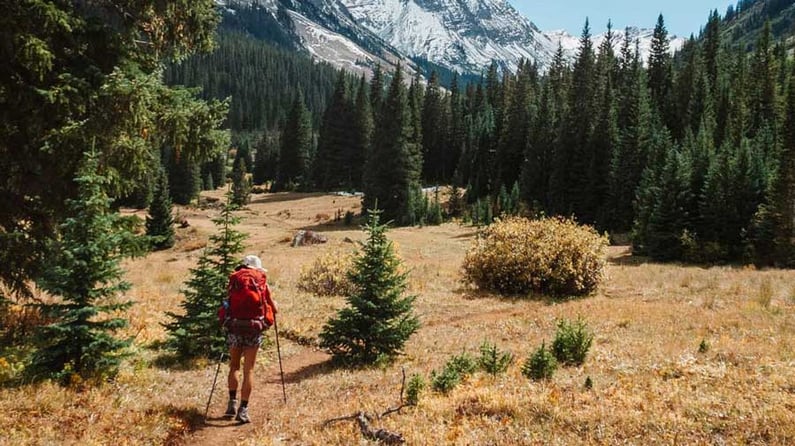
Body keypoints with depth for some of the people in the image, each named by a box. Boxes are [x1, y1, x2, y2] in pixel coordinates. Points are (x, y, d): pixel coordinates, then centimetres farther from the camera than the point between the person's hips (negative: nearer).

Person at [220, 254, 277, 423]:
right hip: (254, 328, -1)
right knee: (248, 371, 3)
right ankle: (243, 410, 1)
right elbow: (273, 309, 12)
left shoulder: (234, 281, 12)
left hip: (234, 327, 2)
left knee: (234, 366, 19)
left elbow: (227, 304, 13)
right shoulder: (262, 282, 8)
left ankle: (232, 403, 11)